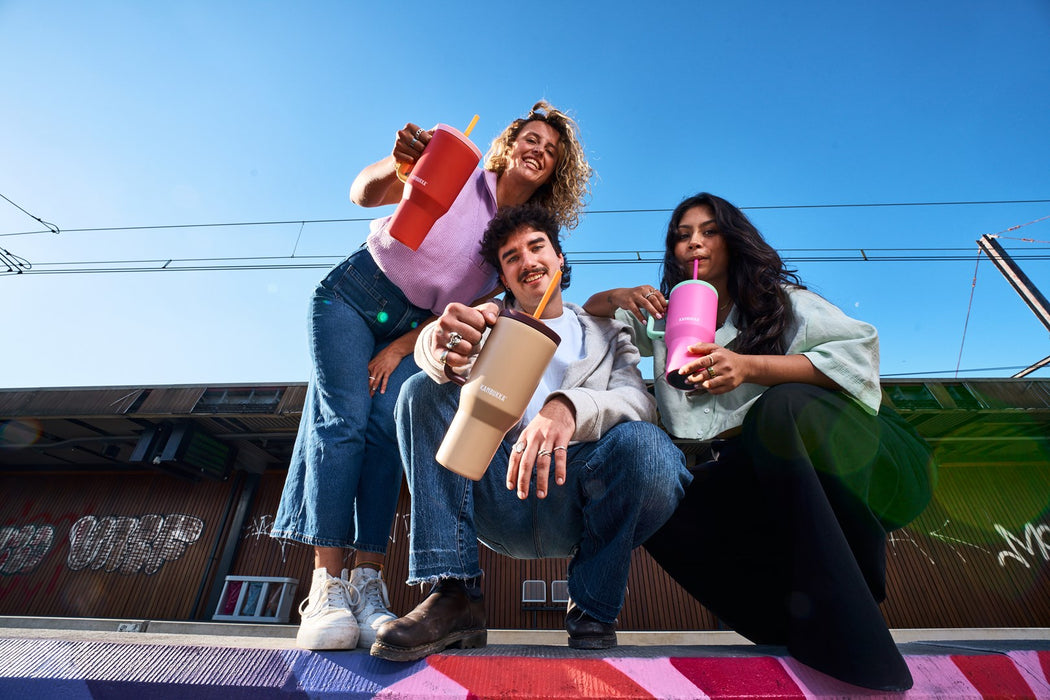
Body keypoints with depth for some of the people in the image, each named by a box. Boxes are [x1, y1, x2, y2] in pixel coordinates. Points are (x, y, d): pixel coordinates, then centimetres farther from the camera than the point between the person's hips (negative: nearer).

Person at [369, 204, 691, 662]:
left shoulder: (607, 334, 17)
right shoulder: (490, 322, 18)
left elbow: (638, 399, -4)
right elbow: (433, 352, -4)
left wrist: (568, 408, -27)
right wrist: (441, 345, -31)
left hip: (573, 496, -1)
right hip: (498, 495, 2)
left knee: (647, 445, -29)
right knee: (425, 389, -14)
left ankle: (592, 612, -3)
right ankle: (454, 597, -16)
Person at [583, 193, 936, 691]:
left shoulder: (776, 298, 7)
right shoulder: (670, 317, 17)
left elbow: (859, 350, -10)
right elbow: (588, 312, 20)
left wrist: (747, 366, -26)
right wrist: (620, 297, -5)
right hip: (742, 471, 3)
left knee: (778, 406, -36)